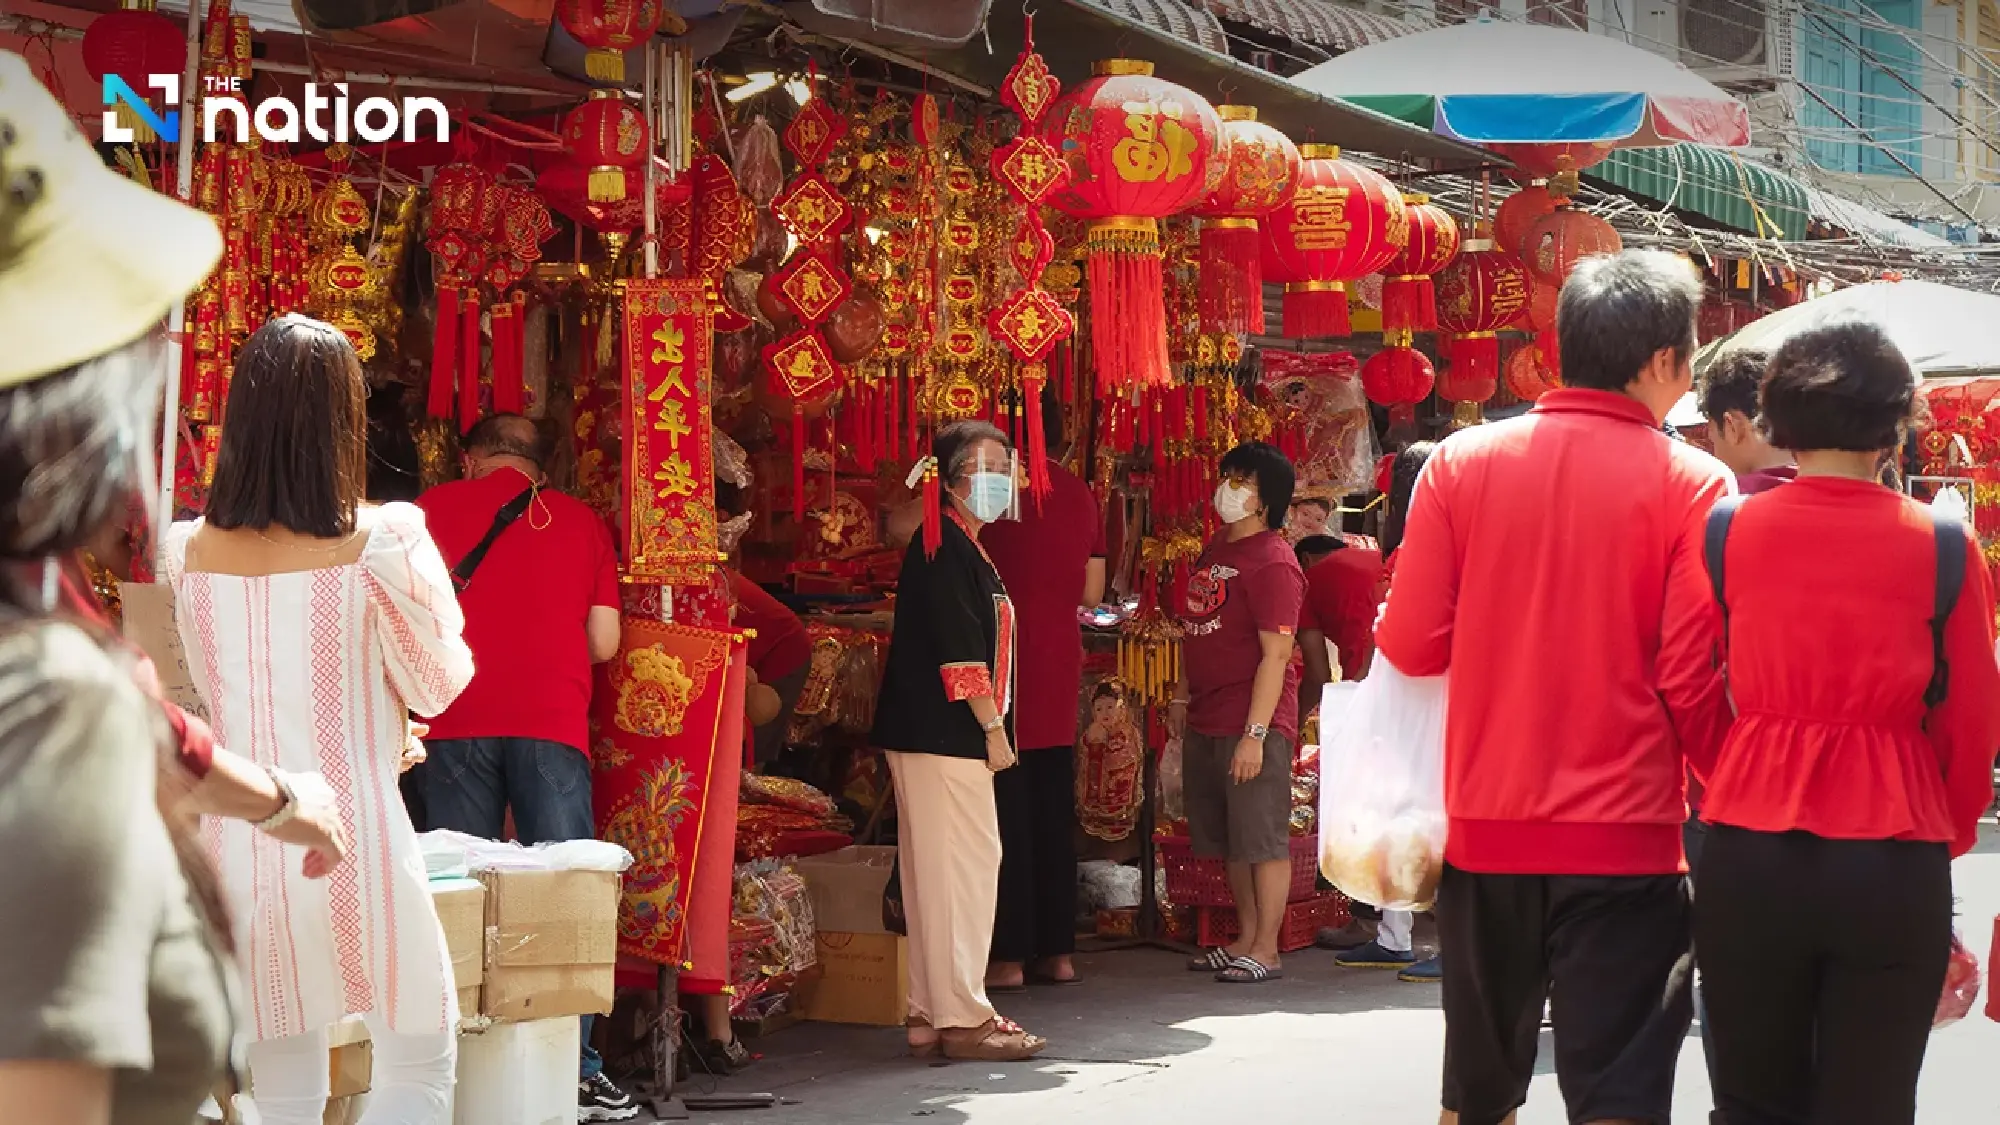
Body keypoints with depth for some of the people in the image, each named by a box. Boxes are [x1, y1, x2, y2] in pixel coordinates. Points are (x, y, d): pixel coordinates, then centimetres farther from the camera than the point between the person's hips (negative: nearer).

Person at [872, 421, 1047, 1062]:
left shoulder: (963, 548, 19)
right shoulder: (943, 546, -12)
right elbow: (959, 650, -18)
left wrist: (991, 726, 17)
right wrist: (993, 728, -15)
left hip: (943, 736, 10)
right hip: (942, 735, -10)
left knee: (939, 873, 11)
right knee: (963, 865, -8)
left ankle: (932, 1016, 15)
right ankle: (962, 1020, -5)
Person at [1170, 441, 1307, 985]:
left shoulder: (1272, 563, -14)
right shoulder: (1214, 550, 14)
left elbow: (1276, 654, -18)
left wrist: (1255, 733, -21)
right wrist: (1182, 696, 20)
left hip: (1253, 724, -9)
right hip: (1206, 723, 9)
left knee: (1263, 840, -2)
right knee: (1230, 841, 15)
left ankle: (1266, 950, 4)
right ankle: (1245, 939, 25)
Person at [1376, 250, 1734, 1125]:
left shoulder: (1460, 462, -2)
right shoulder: (1690, 483, -8)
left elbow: (1410, 644, -2)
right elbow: (1696, 682, -10)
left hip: (1484, 824, 4)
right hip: (1623, 832, -3)